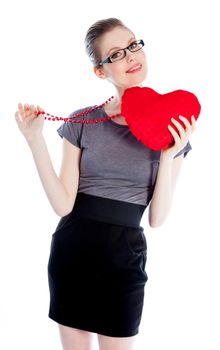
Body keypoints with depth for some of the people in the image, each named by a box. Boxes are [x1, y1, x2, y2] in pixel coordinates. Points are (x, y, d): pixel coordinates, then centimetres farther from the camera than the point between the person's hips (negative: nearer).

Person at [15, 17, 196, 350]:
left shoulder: (170, 127, -2)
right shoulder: (82, 121, -2)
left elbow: (157, 218, -5)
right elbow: (63, 204, -9)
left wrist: (168, 156, -18)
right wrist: (35, 140, -16)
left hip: (125, 255, 0)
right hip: (72, 248, 1)